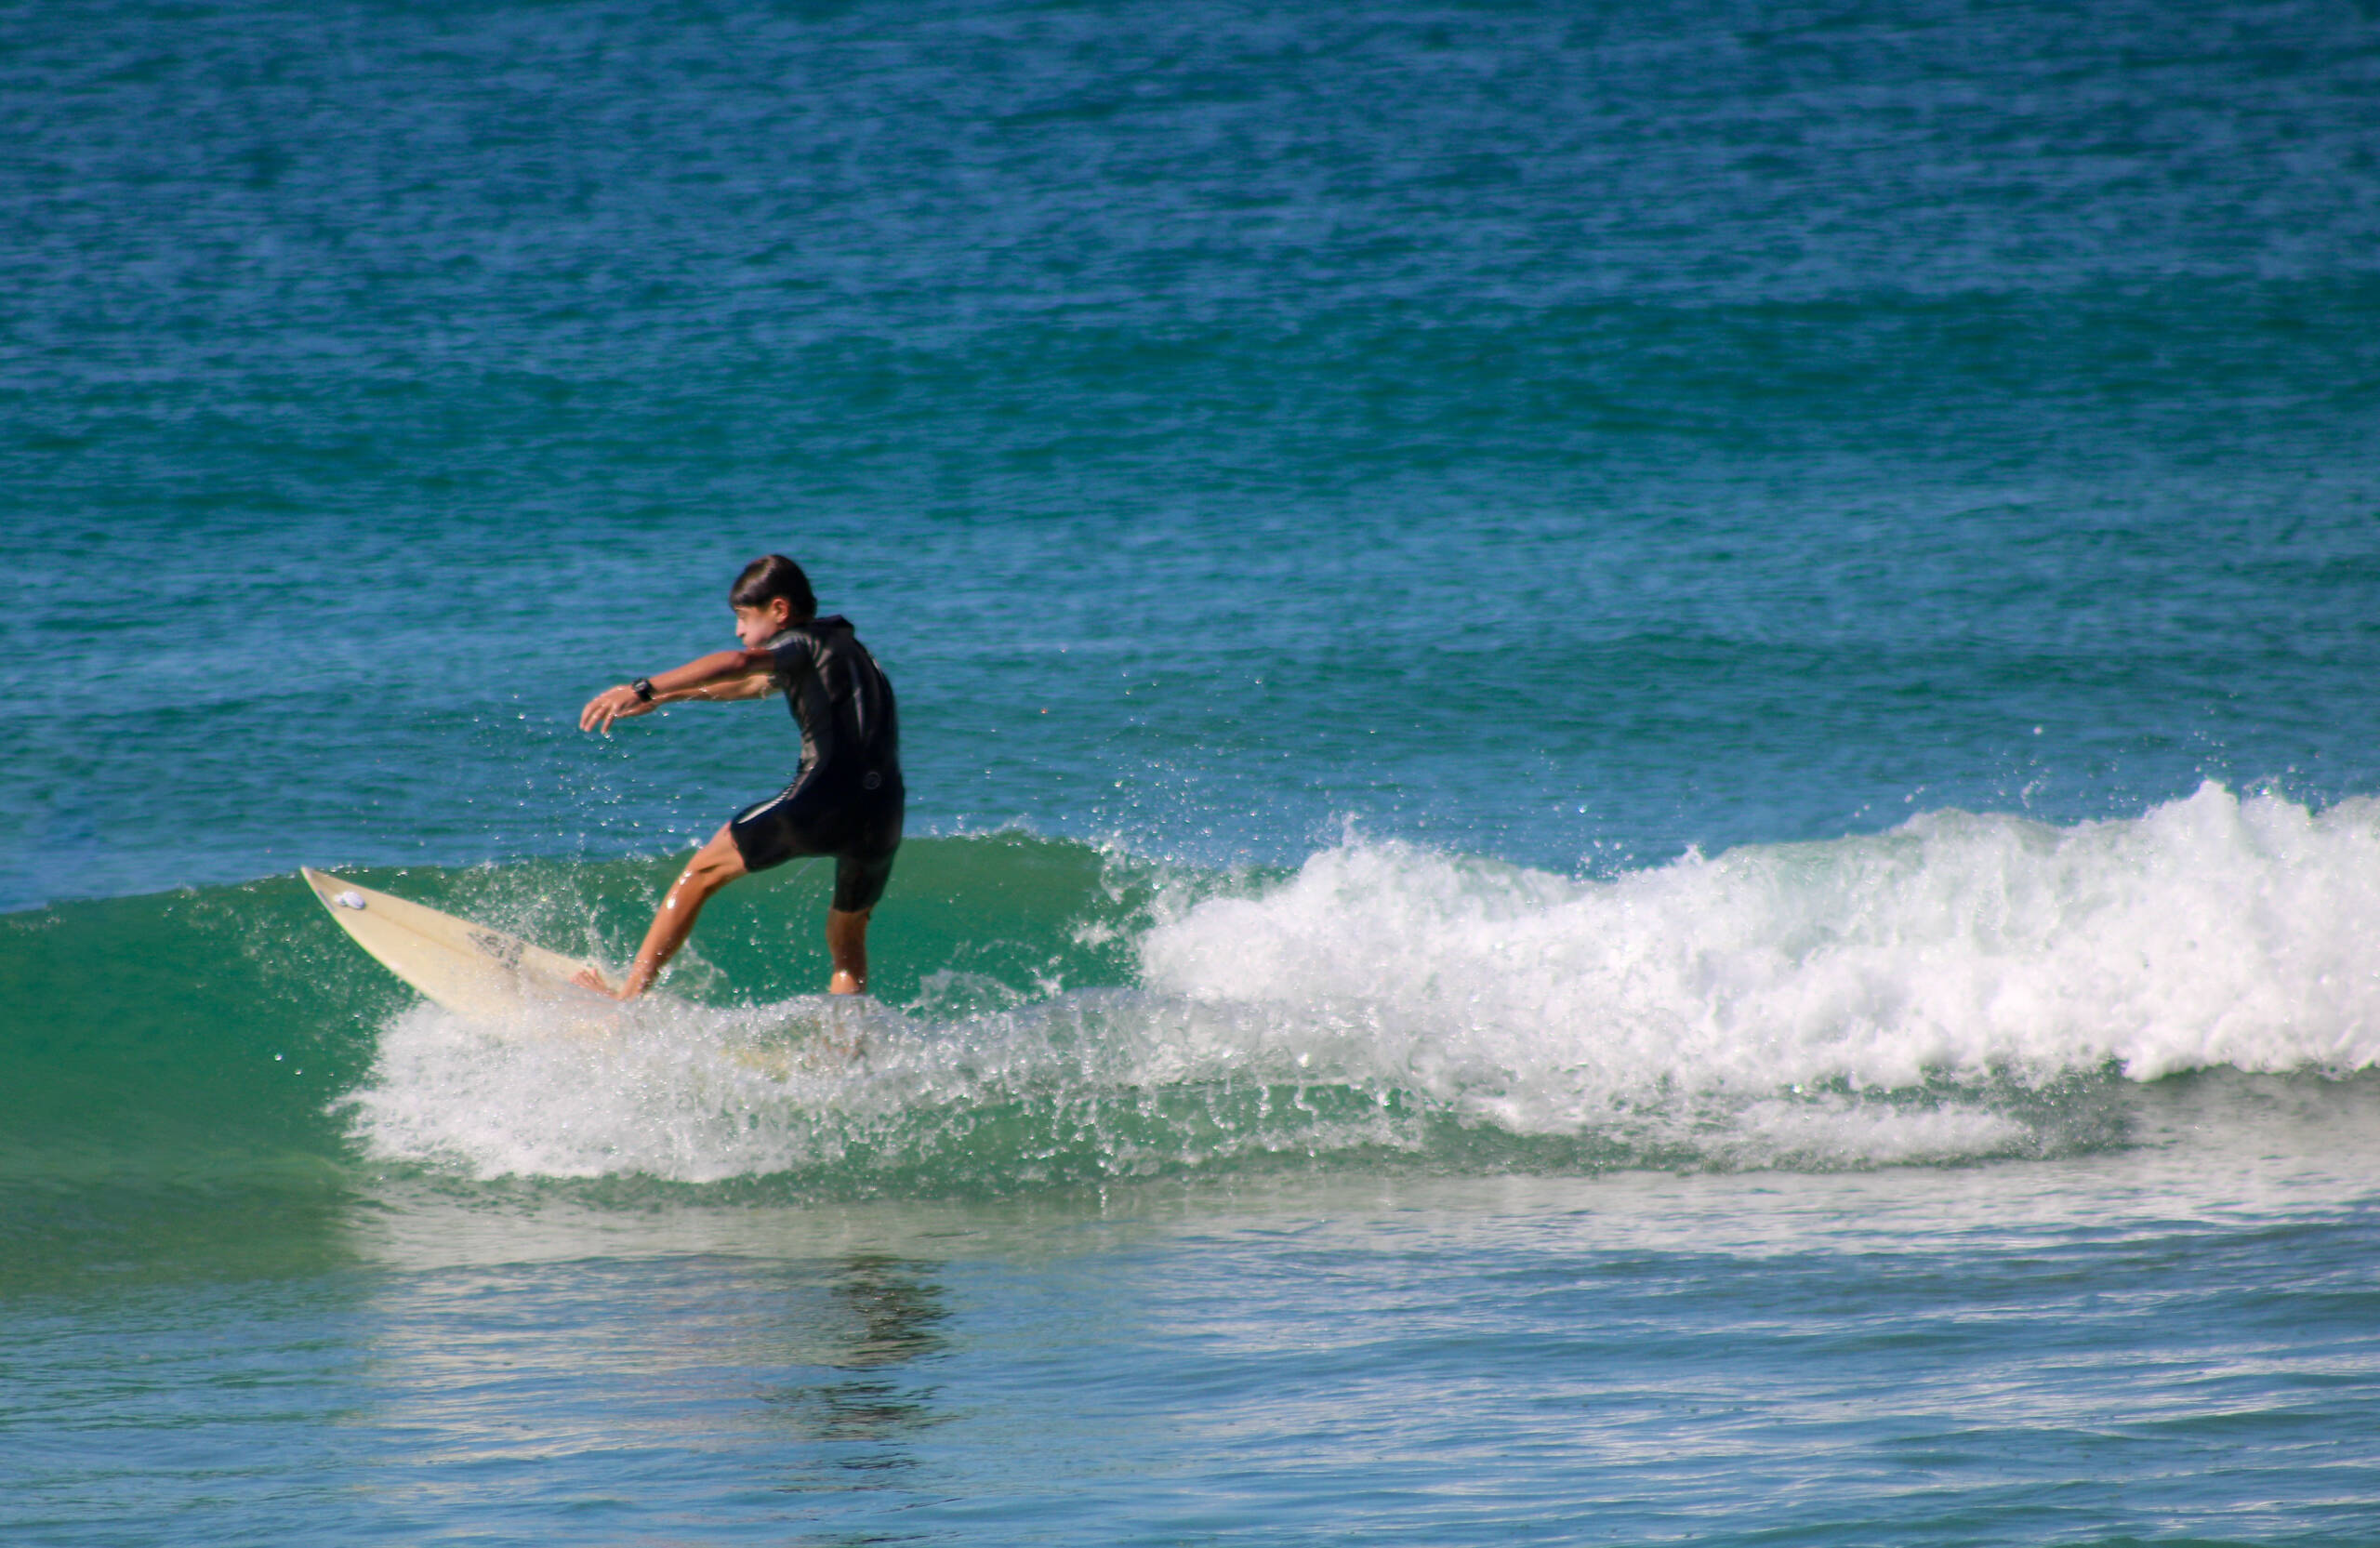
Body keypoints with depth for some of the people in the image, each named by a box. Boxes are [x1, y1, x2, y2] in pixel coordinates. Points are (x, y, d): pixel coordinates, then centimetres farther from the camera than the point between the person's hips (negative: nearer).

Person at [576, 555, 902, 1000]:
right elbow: (752, 684, 44)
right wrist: (670, 697, 51)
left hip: (826, 798, -8)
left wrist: (644, 690, -27)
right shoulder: (841, 646, 30)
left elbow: (738, 664, -18)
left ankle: (629, 994, 3)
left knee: (702, 872, 6)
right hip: (883, 813, 8)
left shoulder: (804, 642, 4)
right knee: (847, 942, 25)